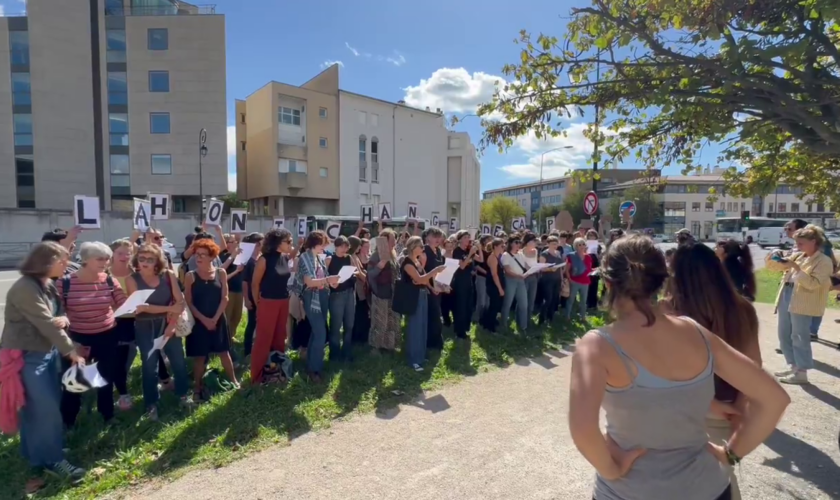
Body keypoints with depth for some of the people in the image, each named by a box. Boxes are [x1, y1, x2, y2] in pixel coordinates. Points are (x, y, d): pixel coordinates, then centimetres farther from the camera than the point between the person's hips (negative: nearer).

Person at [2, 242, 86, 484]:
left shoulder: (47, 284, 7)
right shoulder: (25, 288, -22)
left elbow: (55, 316, 13)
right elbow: (46, 324, -21)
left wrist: (63, 320, -12)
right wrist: (71, 351, -16)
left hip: (47, 351, 9)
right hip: (27, 355, -9)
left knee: (42, 405, 16)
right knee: (46, 407, -3)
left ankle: (35, 451, 32)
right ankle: (52, 458, 10)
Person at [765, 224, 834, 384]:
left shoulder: (824, 261, -7)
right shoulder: (797, 256, 13)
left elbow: (813, 284, -16)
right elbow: (777, 268, 18)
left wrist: (796, 268, -22)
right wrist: (772, 259, -3)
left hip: (802, 304, -7)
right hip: (786, 297, 7)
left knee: (799, 338, -2)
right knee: (784, 335, 13)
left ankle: (801, 372, 8)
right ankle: (793, 366, 25)